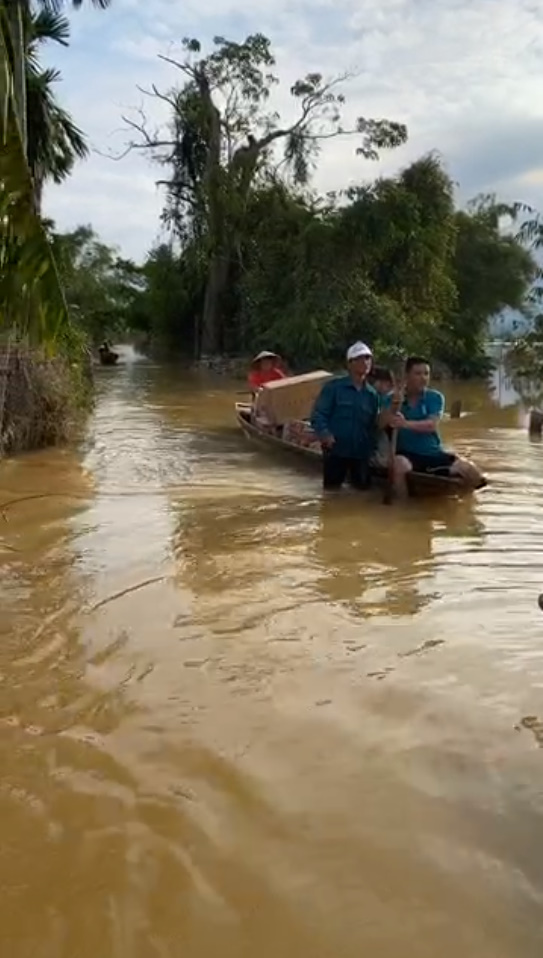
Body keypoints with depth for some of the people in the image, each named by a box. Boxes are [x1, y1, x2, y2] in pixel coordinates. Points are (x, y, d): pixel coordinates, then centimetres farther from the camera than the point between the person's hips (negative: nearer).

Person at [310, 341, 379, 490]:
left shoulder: (372, 394, 12)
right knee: (332, 489, 2)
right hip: (336, 450, -4)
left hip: (361, 452, 4)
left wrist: (371, 446, 4)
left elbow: (373, 425, 18)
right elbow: (318, 415, -7)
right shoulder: (333, 386, -2)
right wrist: (325, 434, -22)